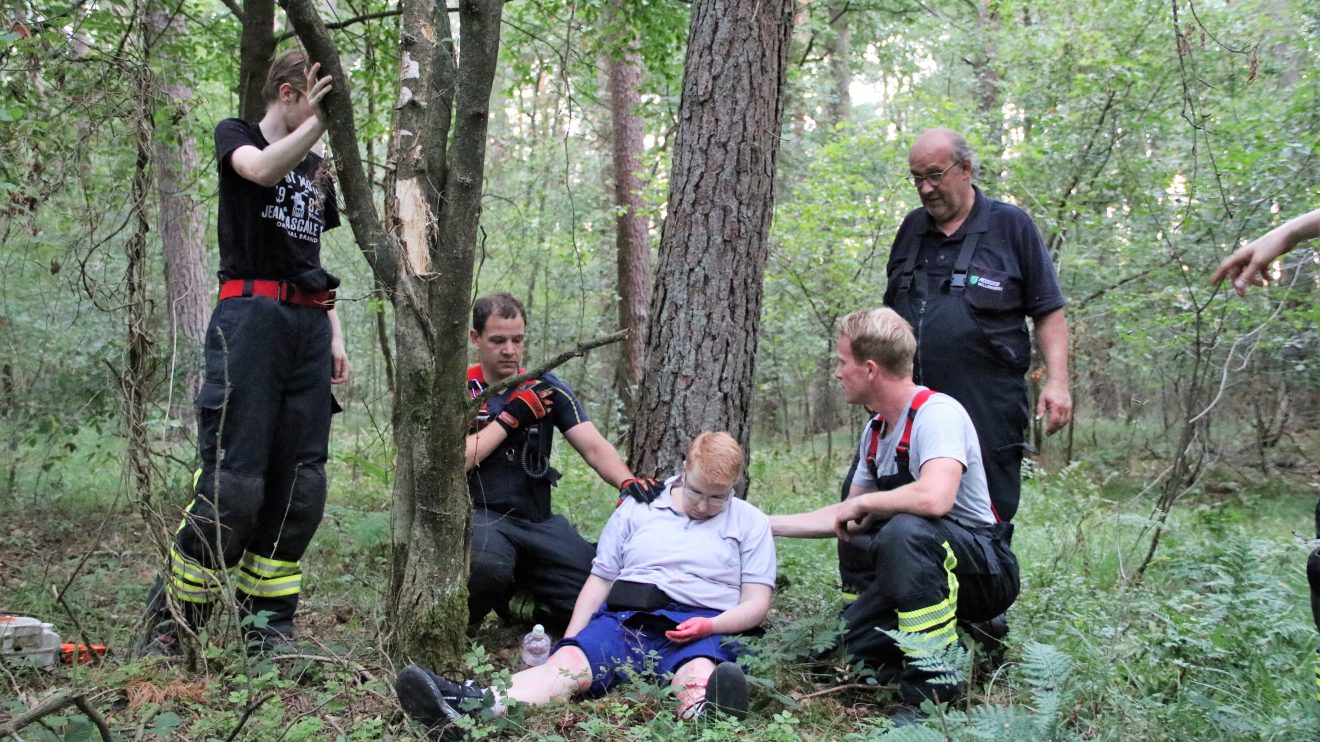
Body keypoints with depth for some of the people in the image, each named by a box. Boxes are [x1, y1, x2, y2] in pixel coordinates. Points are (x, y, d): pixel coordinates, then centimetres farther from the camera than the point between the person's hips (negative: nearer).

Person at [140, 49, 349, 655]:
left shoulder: (318, 171, 26)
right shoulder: (236, 135, 9)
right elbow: (263, 169, -16)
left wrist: (335, 337, 16)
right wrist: (319, 120, -23)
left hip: (309, 326, 6)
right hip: (251, 315, -6)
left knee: (299, 486, 1)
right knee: (234, 480, -13)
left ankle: (267, 623, 9)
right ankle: (169, 619, 0)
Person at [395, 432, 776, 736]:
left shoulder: (751, 522, 14)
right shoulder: (637, 508, 18)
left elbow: (756, 603, 8)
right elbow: (600, 579, 17)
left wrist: (710, 625, -13)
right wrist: (570, 639, 2)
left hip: (698, 631, -1)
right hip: (624, 620, 2)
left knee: (701, 672, -39)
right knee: (567, 661, -30)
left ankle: (704, 717, -76)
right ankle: (473, 708, -58)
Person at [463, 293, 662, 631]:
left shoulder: (546, 390, 10)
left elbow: (594, 447, 0)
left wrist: (627, 481, -21)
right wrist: (508, 418, -11)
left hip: (538, 521, 4)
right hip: (480, 515, -4)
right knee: (488, 566, -39)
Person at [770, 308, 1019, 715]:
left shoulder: (938, 413, -20)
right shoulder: (875, 431, 8)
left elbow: (934, 498, -40)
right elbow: (846, 521, 19)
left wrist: (863, 503, -22)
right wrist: (768, 525, 19)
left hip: (985, 568, -8)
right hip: (920, 566, 9)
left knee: (904, 531, -37)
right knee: (853, 649, -6)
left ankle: (935, 685, -27)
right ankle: (961, 645, 14)